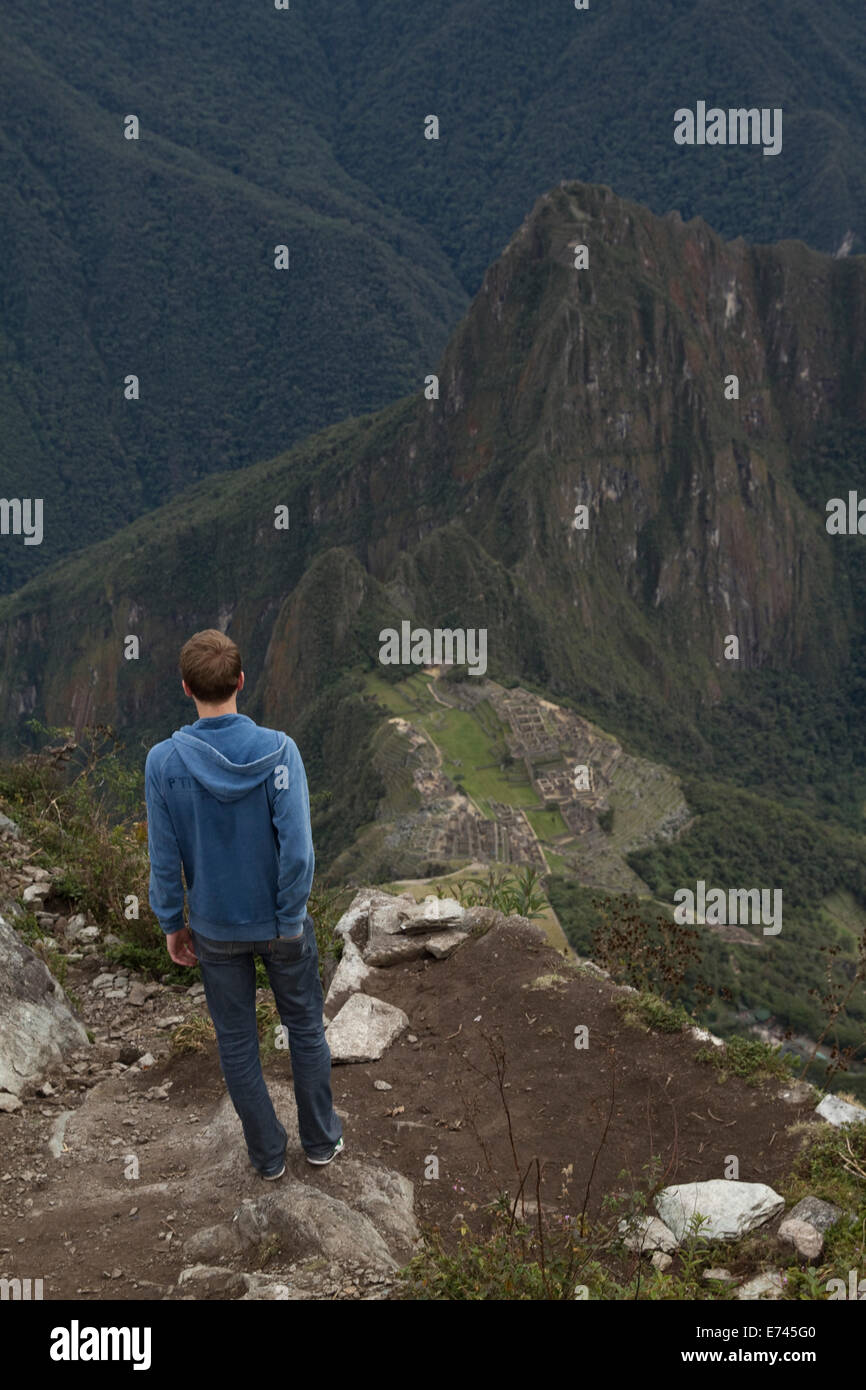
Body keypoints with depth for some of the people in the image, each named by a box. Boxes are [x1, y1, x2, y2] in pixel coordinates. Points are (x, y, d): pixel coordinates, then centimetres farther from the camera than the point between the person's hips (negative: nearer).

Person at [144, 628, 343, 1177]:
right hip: (280, 923, -1)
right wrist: (290, 916, -8)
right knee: (306, 1028, 20)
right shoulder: (279, 751, -21)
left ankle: (268, 1152, 32)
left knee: (237, 1042, 18)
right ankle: (322, 1138, 35)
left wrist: (173, 924, 4)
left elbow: (164, 859, -10)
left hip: (215, 929, 1)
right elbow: (297, 849, -22)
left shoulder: (164, 762, -17)